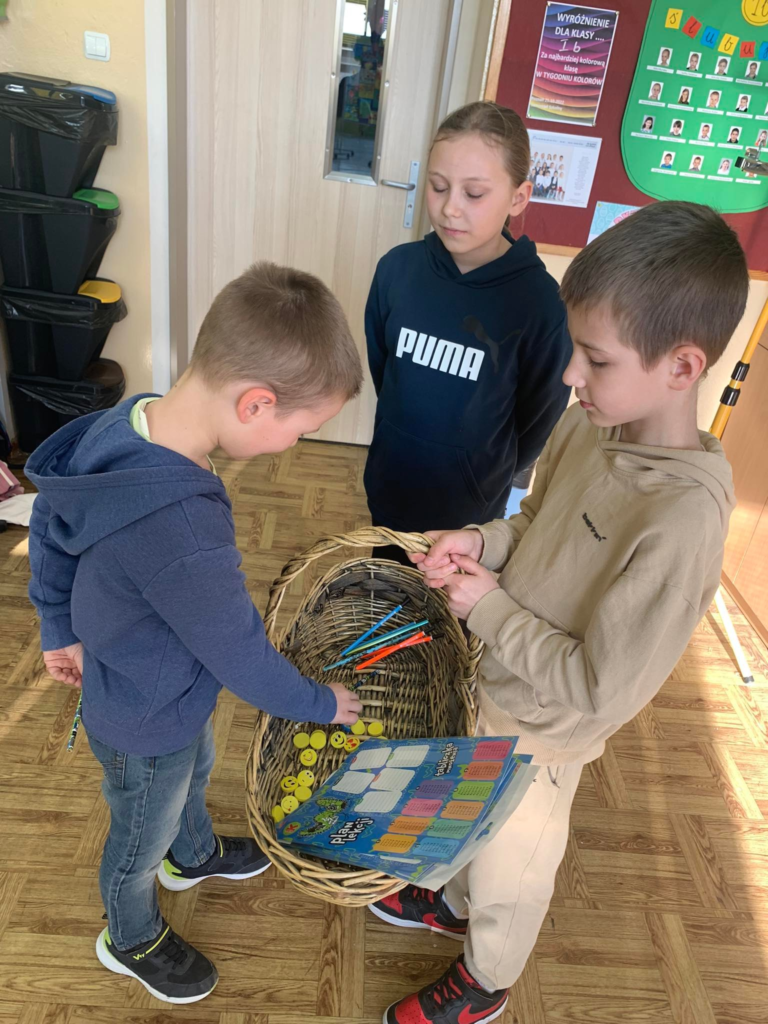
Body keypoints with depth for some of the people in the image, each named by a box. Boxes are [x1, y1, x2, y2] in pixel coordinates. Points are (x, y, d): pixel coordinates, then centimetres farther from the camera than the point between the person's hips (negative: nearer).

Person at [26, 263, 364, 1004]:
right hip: (146, 727, -7)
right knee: (140, 840, 24)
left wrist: (60, 627, 12)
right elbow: (242, 659, -29)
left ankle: (195, 854, 66)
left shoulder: (126, 420, -17)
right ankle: (132, 940, 56)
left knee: (196, 768, 34)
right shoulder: (182, 532, -44)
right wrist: (321, 705, -9)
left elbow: (47, 524, -1)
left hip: (163, 688, 7)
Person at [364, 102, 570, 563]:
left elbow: (539, 421, -9)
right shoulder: (398, 267, -12)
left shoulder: (541, 302, -22)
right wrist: (407, 428, 10)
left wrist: (487, 479, 2)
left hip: (468, 508, -3)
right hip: (388, 490, 3)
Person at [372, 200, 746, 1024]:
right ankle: (454, 903, 65)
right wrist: (482, 541, -14)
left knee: (509, 868, 24)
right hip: (486, 685, 6)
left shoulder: (683, 518, -35)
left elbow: (598, 690, -28)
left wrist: (489, 607, -22)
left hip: (538, 733, -6)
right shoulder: (588, 426, -14)